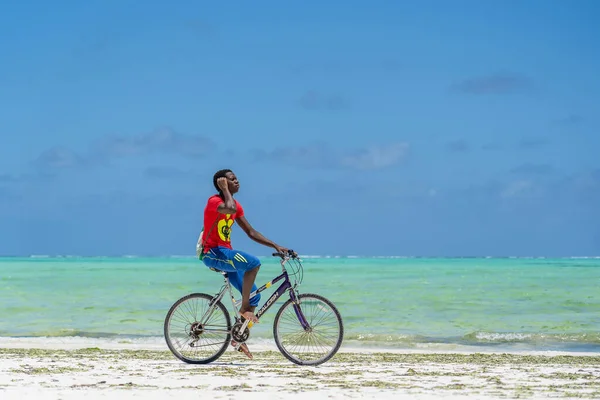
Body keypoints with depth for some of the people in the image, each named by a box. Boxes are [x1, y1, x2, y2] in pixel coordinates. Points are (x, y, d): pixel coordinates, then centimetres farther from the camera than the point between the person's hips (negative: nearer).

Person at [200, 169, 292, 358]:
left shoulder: (236, 204, 13)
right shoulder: (214, 201, -13)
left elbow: (251, 232, 14)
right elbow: (230, 209, -37)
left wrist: (276, 246, 6)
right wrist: (225, 190, -20)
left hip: (226, 253, 9)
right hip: (213, 253, -9)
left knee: (255, 296, 2)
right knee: (254, 262, -29)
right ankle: (244, 308, -17)